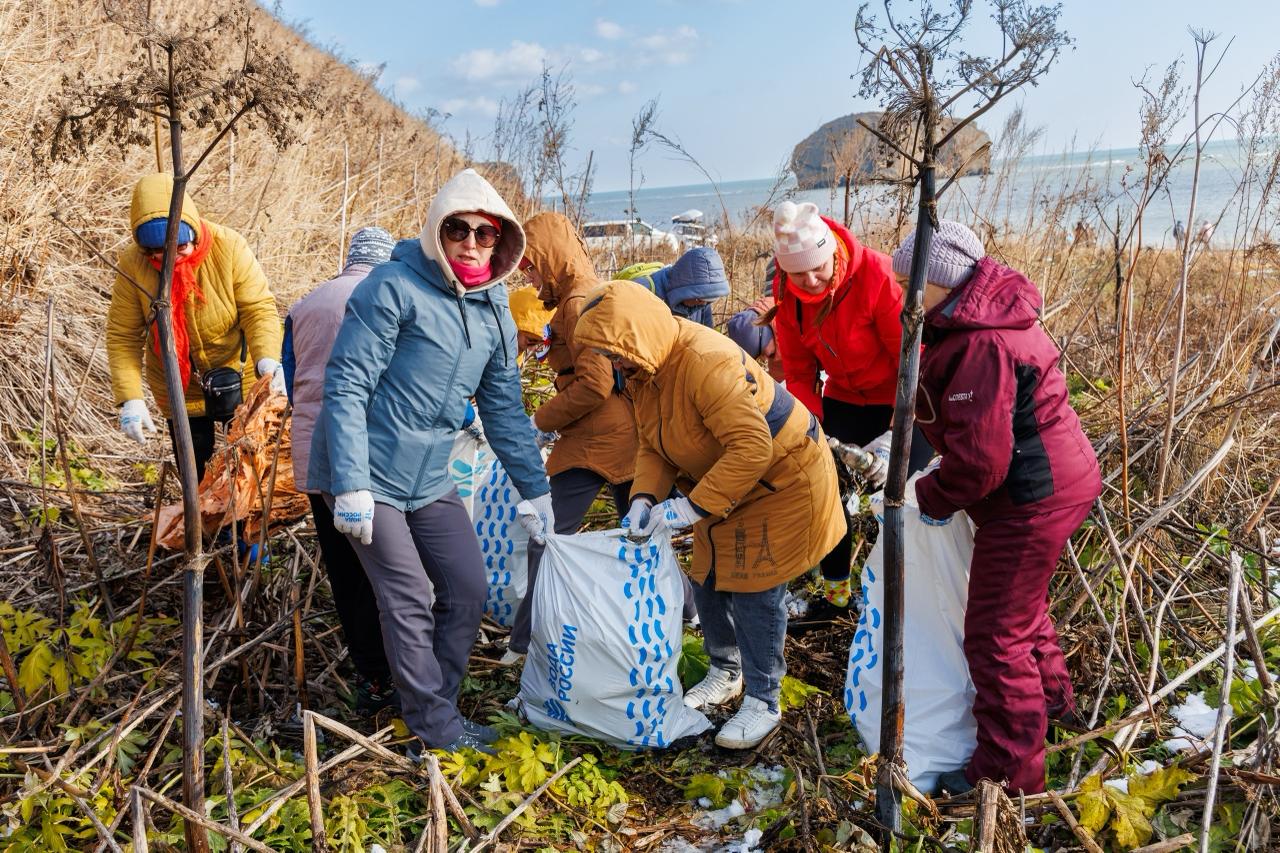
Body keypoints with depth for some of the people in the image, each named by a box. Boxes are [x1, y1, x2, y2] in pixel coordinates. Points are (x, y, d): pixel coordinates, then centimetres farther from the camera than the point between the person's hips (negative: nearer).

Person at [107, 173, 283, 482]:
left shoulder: (228, 247, -23)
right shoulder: (132, 264, -19)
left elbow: (259, 309, -21)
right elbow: (123, 337, -15)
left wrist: (267, 359, -40)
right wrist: (130, 399, -25)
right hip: (176, 386, 1)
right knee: (195, 473, 12)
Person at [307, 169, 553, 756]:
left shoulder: (494, 311, 5)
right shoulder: (395, 289, -15)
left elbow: (504, 409, 12)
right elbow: (345, 387, -18)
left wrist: (535, 491, 12)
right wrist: (350, 487, -22)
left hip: (430, 480, 7)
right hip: (369, 476, -7)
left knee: (467, 589, 8)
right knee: (409, 601, -2)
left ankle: (433, 712, 25)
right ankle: (436, 729, 15)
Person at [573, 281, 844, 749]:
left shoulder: (706, 363, -35)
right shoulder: (642, 370, -5)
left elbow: (752, 448, -39)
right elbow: (653, 446, -1)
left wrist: (692, 506, -38)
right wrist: (644, 497, -20)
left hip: (782, 478, -9)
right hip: (720, 483, 9)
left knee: (754, 588, -8)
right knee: (708, 579, 13)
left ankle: (763, 702, 9)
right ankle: (725, 672, 35)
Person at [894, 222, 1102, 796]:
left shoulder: (982, 346, -28)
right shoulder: (988, 314, 5)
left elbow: (979, 458, -30)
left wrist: (933, 497, -13)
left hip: (1028, 504, -11)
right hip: (1056, 481, 11)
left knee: (996, 634, 1)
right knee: (1021, 605, 29)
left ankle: (1009, 770, 15)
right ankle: (1050, 700, 51)